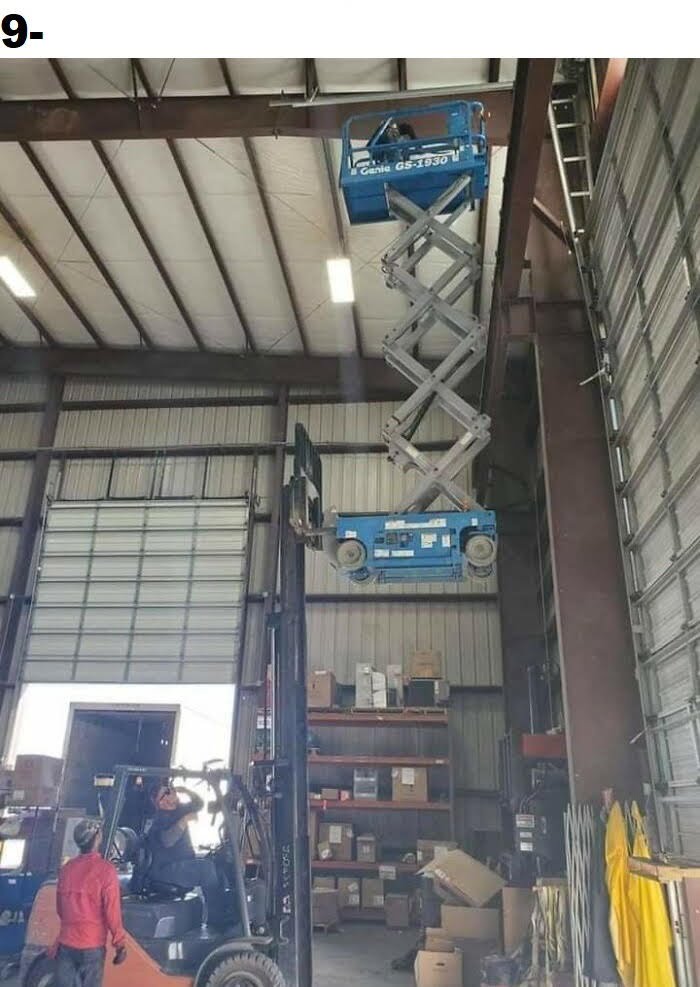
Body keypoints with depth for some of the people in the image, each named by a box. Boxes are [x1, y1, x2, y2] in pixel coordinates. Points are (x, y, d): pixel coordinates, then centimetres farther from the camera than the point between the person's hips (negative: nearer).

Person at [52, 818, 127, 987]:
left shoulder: (67, 868, 3)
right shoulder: (105, 870, -14)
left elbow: (60, 908, 15)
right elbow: (112, 911, -13)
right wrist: (120, 944, -3)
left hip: (65, 944, 5)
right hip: (92, 946, -5)